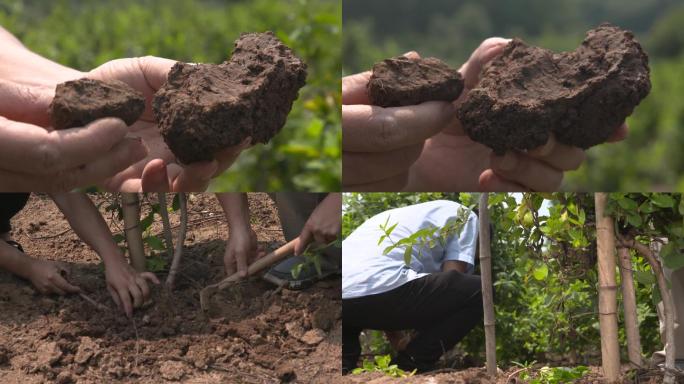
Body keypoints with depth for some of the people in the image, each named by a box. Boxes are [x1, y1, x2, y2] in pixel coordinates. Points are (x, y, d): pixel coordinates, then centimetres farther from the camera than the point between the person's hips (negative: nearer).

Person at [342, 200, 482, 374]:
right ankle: (407, 369, 0)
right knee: (476, 292, 7)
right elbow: (451, 286, 11)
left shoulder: (395, 216, 39)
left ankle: (343, 364, 14)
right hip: (377, 291, -8)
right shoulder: (463, 215, 20)